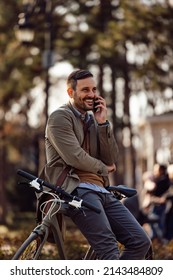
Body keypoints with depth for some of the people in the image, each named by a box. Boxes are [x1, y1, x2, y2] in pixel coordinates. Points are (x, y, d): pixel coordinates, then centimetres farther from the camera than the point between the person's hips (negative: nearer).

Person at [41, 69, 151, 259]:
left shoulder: (93, 119, 22)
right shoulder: (60, 118, -1)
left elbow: (111, 160, 11)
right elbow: (74, 157, -13)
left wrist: (102, 123, 2)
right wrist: (102, 168, 4)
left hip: (100, 190, 8)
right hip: (75, 188, -8)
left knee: (140, 242, -6)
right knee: (109, 250, -22)